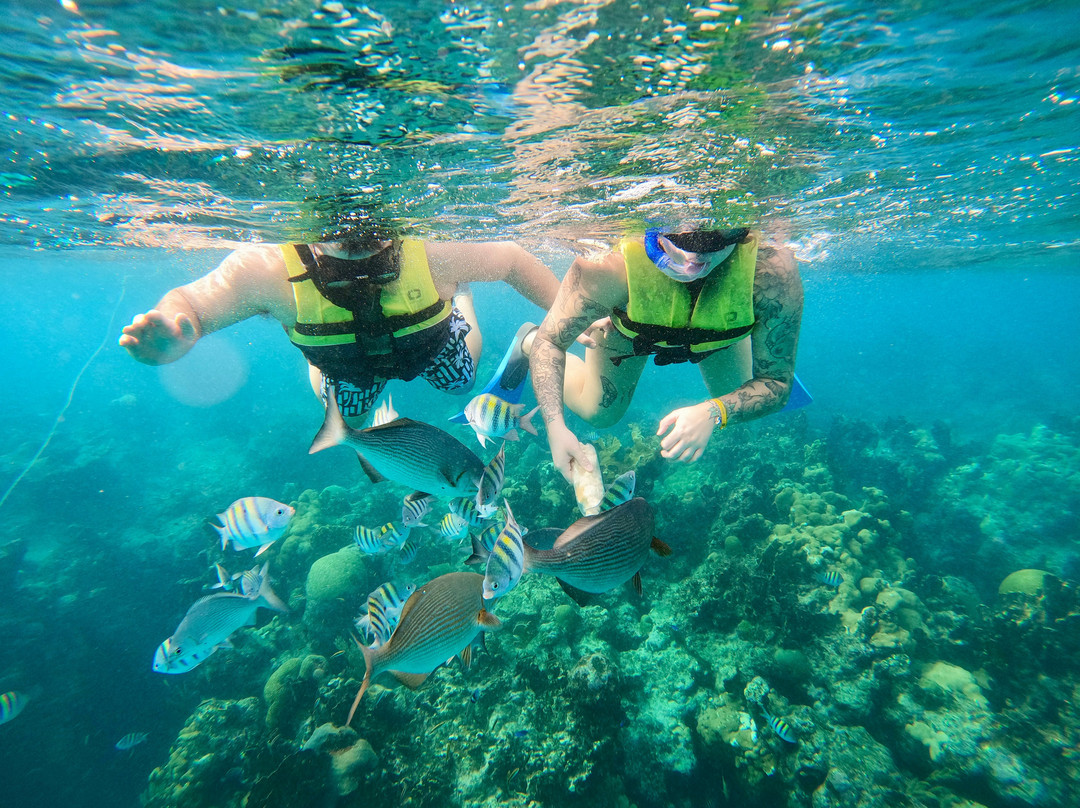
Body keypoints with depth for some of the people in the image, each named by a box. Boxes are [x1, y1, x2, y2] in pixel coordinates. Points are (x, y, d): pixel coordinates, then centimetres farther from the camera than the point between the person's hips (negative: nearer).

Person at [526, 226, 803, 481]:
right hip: (626, 331, -1)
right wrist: (556, 426, -44)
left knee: (739, 403, 21)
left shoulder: (772, 270, -45)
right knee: (599, 413, 16)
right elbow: (549, 341, -32)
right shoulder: (610, 268, -47)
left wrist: (713, 413, -52)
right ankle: (527, 343, 39)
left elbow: (776, 384, -32)